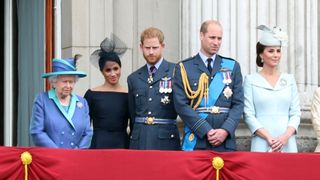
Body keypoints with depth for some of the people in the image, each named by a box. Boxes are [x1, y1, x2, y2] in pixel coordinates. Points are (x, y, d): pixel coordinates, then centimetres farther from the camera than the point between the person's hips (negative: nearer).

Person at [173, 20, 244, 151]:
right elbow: (181, 105, -3)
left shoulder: (232, 66, 12)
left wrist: (226, 130, -8)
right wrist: (206, 131, -12)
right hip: (195, 141, -2)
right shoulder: (184, 68, 5)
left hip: (226, 142, 2)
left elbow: (238, 104, 8)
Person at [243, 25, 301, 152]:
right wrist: (268, 137, -13)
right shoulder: (251, 80, 4)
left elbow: (295, 113, 8)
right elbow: (249, 115, -2)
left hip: (287, 143, 2)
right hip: (262, 144, -2)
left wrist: (286, 136, -9)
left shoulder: (289, 80, 12)